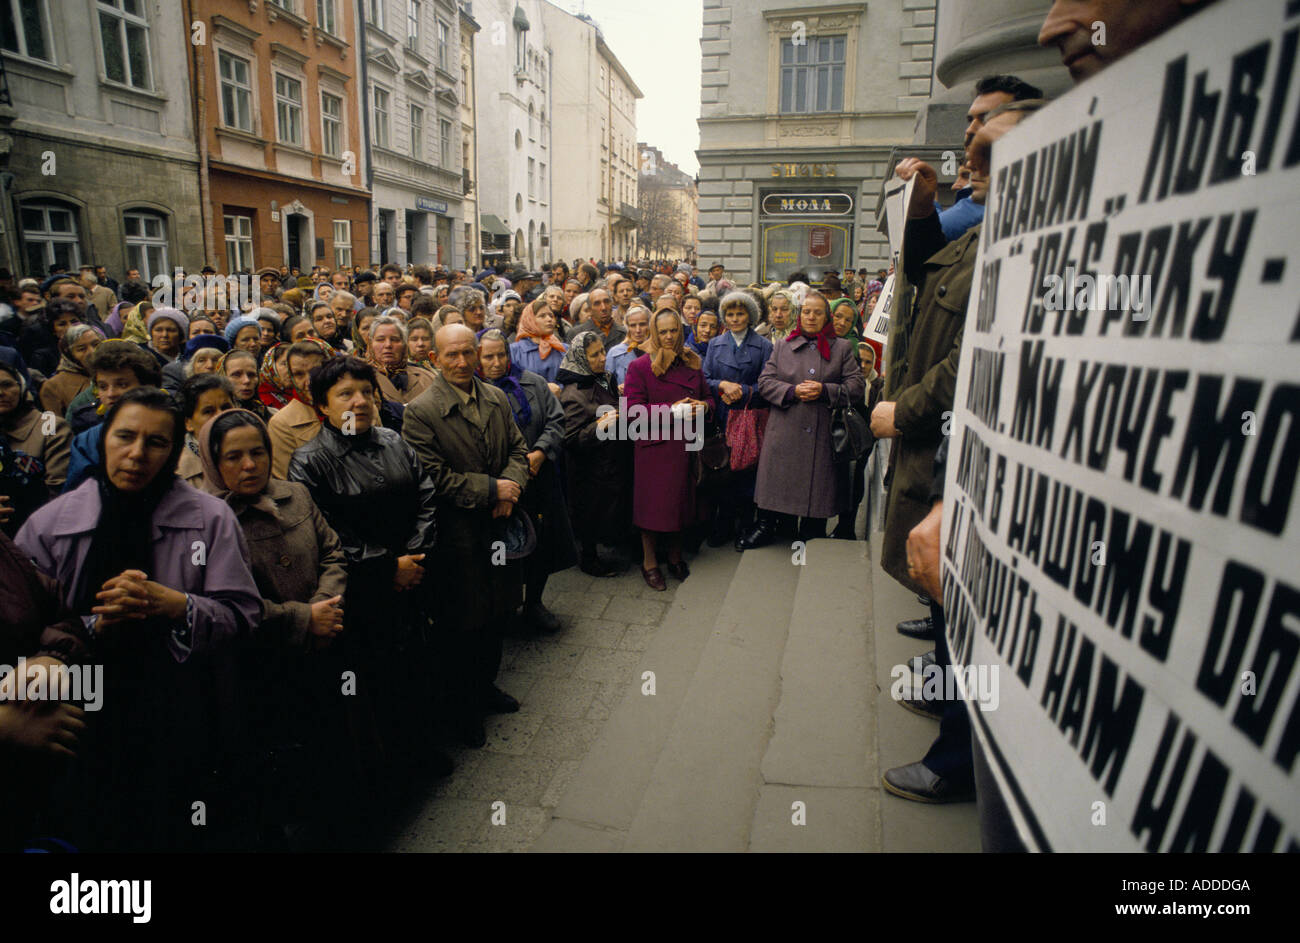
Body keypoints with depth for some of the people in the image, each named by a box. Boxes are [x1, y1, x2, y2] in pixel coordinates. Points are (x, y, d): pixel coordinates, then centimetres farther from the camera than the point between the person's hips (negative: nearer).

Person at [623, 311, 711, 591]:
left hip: (686, 444, 5)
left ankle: (675, 557, 28)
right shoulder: (640, 366, -4)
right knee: (653, 502, 0)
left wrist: (703, 406, -4)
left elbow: (707, 397, 21)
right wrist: (671, 410, -18)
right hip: (654, 446, -5)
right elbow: (632, 409, -11)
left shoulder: (692, 364, 12)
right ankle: (649, 562, 15)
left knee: (682, 499, 11)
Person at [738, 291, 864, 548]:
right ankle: (766, 525, 19)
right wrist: (793, 391, -12)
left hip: (823, 433, 0)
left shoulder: (842, 349, 10)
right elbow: (765, 382, 5)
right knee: (776, 479, 3)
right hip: (785, 431, 1)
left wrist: (824, 390, -13)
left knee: (817, 484, 3)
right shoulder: (782, 347, 13)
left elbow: (856, 386, 3)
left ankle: (811, 535, 18)